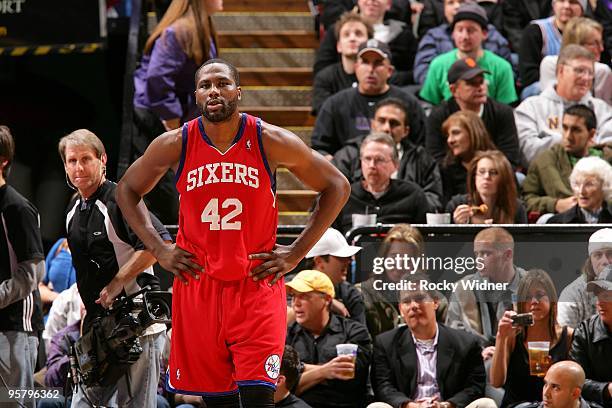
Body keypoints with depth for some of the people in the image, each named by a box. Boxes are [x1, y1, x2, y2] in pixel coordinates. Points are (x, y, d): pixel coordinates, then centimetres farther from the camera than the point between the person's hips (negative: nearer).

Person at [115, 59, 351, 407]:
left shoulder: (270, 141, -6)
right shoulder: (176, 145, -2)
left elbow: (337, 187, 3)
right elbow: (127, 190, 15)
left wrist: (297, 253, -2)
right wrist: (159, 250, 4)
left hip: (257, 286, -2)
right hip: (197, 285, 2)